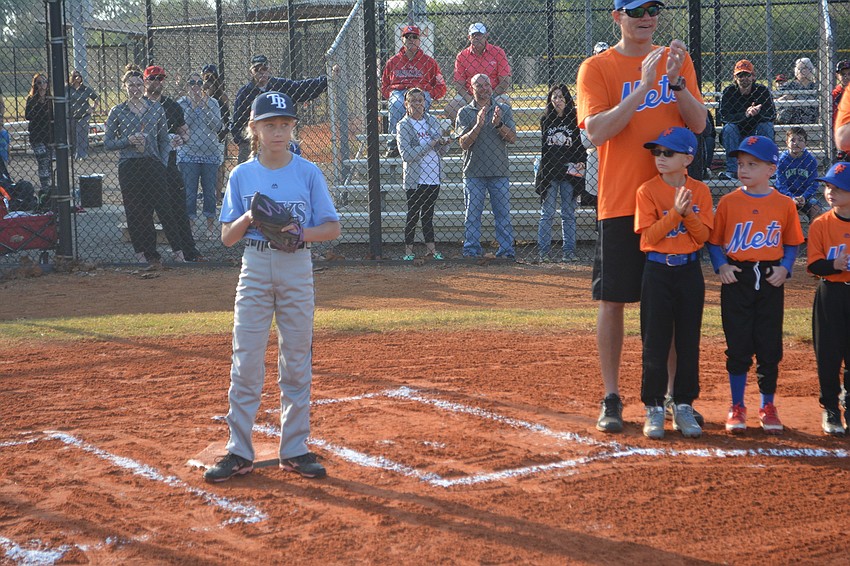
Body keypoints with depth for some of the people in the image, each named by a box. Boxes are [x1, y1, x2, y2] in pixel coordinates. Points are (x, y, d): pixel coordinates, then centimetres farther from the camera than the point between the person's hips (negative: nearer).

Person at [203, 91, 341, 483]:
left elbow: (332, 228, 0)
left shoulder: (308, 173, 0)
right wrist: (248, 219, -17)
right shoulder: (242, 175, 3)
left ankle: (294, 450, 13)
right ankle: (239, 452, 4)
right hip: (255, 269, 0)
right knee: (245, 362, -2)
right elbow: (226, 237, 3)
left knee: (296, 363, 5)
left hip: (297, 270, 0)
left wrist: (298, 232, -17)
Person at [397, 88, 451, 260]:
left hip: (433, 178, 4)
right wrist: (430, 144, -20)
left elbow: (441, 151, 12)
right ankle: (408, 251, 8)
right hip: (415, 179, -4)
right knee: (413, 215, 0)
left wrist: (444, 143, -11)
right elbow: (407, 155, -17)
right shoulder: (404, 126, -7)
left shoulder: (433, 122, 8)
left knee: (428, 214, 12)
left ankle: (431, 248, 16)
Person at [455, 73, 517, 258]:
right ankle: (471, 250, 5)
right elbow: (464, 143, -5)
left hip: (499, 171, 1)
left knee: (503, 213, 1)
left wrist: (498, 125, -17)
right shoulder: (464, 113, 5)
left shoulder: (504, 110, 9)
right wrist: (478, 125, -18)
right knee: (472, 214, 0)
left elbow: (512, 138, -1)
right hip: (473, 172, -1)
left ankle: (506, 250, 5)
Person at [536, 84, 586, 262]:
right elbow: (544, 146, 9)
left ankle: (569, 250, 8)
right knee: (547, 213, 0)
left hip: (570, 172, 0)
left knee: (569, 213, 4)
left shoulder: (574, 119, 5)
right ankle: (544, 251, 4)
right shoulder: (545, 120, 8)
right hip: (549, 171, 0)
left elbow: (580, 145, 8)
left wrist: (581, 162, -9)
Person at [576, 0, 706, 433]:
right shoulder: (596, 68, -2)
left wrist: (675, 80, -14)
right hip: (620, 201, -3)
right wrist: (643, 85, -20)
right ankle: (611, 398, 7)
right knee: (613, 300, -1)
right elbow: (596, 132, -15)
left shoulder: (677, 60, 10)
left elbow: (698, 124, 1)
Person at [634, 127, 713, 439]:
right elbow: (648, 235, -12)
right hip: (657, 270, -2)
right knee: (655, 342, 0)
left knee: (689, 341, 6)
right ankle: (654, 407, 8)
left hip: (689, 271, 2)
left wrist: (688, 214, -19)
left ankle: (684, 406, 15)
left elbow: (703, 235, -3)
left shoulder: (700, 191, 1)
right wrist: (675, 212, -20)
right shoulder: (648, 190, -5)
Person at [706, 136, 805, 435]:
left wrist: (785, 268, -7)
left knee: (769, 346, 5)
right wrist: (721, 266, -10)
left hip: (770, 281, 0)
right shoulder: (728, 202, 0)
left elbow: (792, 243, 9)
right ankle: (737, 407, 14)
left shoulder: (784, 204, 1)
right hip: (737, 279, 0)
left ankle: (768, 407, 19)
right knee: (738, 346, 2)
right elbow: (714, 241, 5)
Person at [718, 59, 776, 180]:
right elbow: (724, 116, -22)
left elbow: (772, 115, -17)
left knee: (766, 125, -27)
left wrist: (757, 112, -38)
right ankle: (732, 170, -30)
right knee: (729, 127, -30)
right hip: (736, 134, 0)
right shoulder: (728, 92, -8)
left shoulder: (763, 91, -6)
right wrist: (745, 114, -37)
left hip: (756, 135, 1)